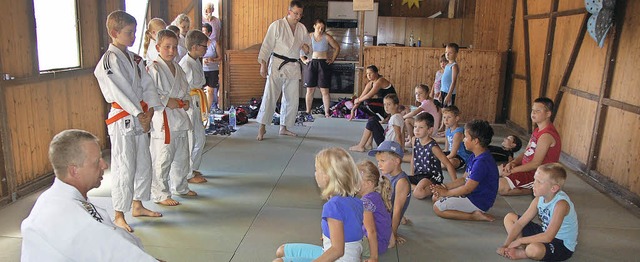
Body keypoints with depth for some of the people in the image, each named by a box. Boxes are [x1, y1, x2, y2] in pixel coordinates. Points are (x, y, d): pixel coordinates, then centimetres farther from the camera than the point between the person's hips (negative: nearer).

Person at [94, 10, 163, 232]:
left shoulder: (134, 59, 12)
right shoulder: (109, 60, -13)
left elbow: (147, 85, 7)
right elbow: (121, 92, -19)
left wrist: (150, 110, -6)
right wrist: (140, 115, -17)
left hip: (140, 118, 9)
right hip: (122, 120, -8)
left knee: (143, 164, 16)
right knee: (124, 168, -3)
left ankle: (137, 206, 32)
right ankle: (119, 216, 9)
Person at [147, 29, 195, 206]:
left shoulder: (178, 68, 12)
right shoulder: (153, 69, -12)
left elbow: (185, 88, 22)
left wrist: (186, 101, 4)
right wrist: (166, 101, -20)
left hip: (180, 118, 8)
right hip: (162, 119, -8)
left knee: (182, 156, 20)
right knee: (162, 159, -4)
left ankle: (180, 187, 37)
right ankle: (160, 194, 10)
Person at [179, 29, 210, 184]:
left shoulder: (197, 62, 9)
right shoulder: (185, 65, -20)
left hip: (195, 106, 10)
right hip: (187, 106, -9)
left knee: (200, 138, 17)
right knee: (190, 141, 0)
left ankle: (193, 168, 32)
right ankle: (188, 175, 13)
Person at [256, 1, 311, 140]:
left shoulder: (302, 28, 9)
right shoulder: (277, 25, -6)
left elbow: (308, 43, 23)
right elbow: (267, 45, -7)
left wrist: (306, 46, -1)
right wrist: (263, 64, -13)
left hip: (293, 67, 6)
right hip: (277, 64, -5)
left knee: (292, 99, 8)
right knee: (270, 95, -12)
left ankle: (284, 127, 21)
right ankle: (262, 127, -4)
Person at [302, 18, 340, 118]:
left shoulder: (327, 37, 2)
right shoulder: (308, 37, 4)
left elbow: (337, 48, 11)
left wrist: (332, 59, 4)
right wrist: (303, 60, 4)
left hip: (323, 64, -1)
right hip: (311, 64, 1)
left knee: (324, 90, -2)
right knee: (310, 90, 4)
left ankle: (327, 113, 2)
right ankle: (308, 111, 13)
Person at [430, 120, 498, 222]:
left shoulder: (482, 162, -26)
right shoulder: (474, 157, 8)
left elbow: (468, 188, -24)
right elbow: (464, 178, 14)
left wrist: (446, 192, -11)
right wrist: (445, 186, 1)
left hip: (478, 202, -11)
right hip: (471, 195, 11)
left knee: (437, 208, -14)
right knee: (436, 197, 12)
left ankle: (474, 216, -11)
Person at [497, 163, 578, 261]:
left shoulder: (561, 204, -29)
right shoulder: (539, 199, -6)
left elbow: (548, 237, -35)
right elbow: (520, 223, -3)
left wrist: (520, 240, -26)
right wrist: (506, 245, -12)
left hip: (563, 245, -8)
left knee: (533, 249, -40)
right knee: (509, 217, 7)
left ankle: (520, 253, -6)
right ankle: (523, 248, -10)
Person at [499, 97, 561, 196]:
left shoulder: (546, 135, -23)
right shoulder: (538, 130, 10)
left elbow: (536, 164, -25)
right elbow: (526, 152, 13)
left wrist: (512, 170, -20)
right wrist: (513, 163, -7)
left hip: (539, 175, -11)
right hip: (529, 168, 11)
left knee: (500, 186, -24)